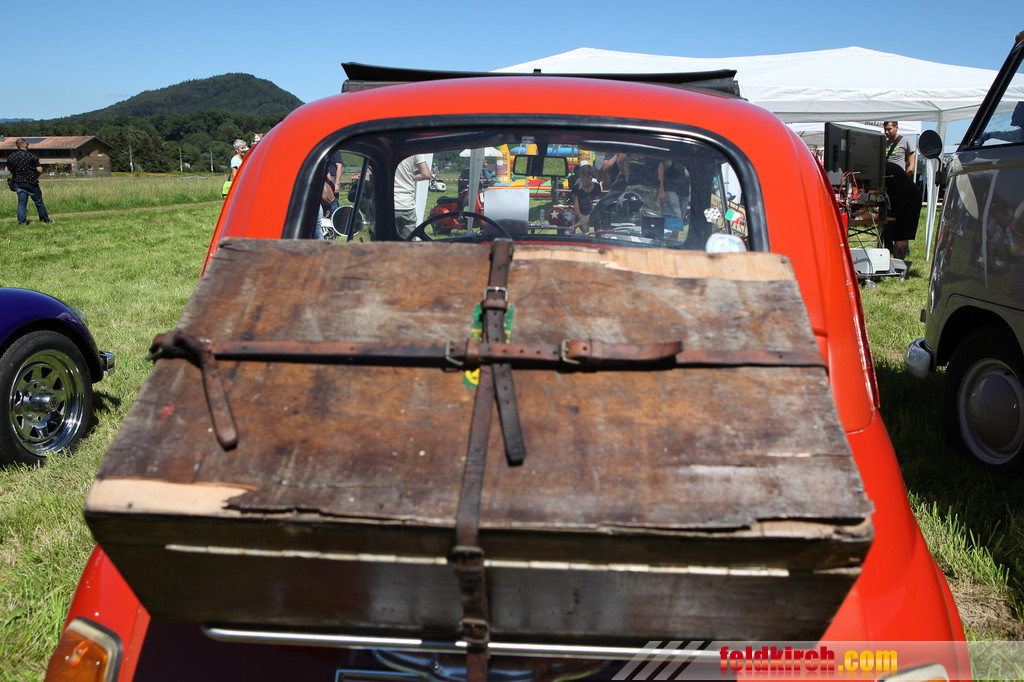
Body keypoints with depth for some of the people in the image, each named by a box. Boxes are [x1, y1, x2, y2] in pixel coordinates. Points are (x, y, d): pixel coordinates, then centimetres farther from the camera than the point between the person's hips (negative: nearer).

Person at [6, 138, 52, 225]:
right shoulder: (31, 156, -12)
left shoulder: (10, 157, 2)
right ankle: (45, 219, 18)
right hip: (31, 182, -4)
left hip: (18, 183, 4)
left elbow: (11, 171, 9)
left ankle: (21, 221, 1)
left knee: (21, 202, 6)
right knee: (39, 202, 8)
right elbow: (39, 170, -14)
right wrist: (37, 176, 7)